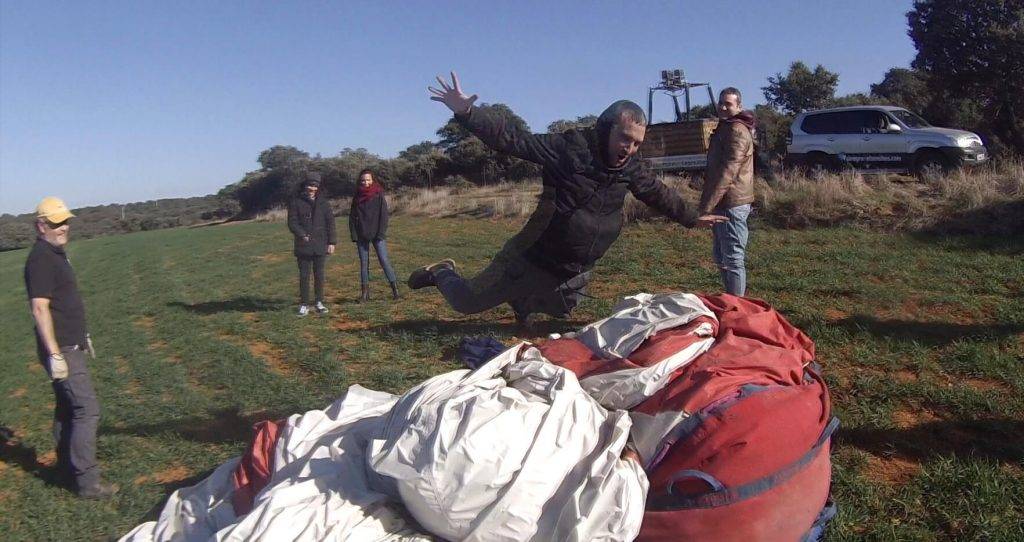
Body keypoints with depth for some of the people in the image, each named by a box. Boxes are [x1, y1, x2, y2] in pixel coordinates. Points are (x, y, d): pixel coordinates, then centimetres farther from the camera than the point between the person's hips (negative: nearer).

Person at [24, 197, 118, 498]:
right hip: (61, 351, -10)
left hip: (70, 346, 10)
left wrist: (82, 336, 25)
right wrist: (55, 355, -25)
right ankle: (87, 482, -6)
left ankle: (67, 467, 30)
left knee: (67, 408, 18)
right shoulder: (40, 259, -16)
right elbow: (40, 308, -22)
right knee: (87, 409, -11)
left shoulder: (57, 254, 14)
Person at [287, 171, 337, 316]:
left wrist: (332, 242, 0)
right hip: (303, 246, -1)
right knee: (304, 275, 2)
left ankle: (319, 302, 16)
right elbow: (292, 222, -2)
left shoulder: (323, 202, 6)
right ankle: (304, 305, 7)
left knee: (319, 274, 7)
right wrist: (302, 235, -16)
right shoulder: (296, 202, 1)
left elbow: (330, 222, 5)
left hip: (321, 245, 1)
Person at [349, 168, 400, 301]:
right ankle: (365, 292, 9)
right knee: (364, 264, 5)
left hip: (377, 235, -3)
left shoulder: (379, 194, 0)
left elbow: (384, 215, -4)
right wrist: (354, 235, -1)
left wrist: (381, 233, -12)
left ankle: (395, 287, -5)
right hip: (362, 235, 3)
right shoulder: (357, 197, 8)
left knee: (384, 260, -10)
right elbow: (352, 217, 8)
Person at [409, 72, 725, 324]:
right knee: (466, 302, 3)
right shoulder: (570, 148, -23)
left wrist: (692, 218, 25)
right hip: (532, 261, -6)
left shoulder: (628, 167, -2)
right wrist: (467, 113, -40)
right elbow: (514, 140, -28)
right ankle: (442, 273, 34)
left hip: (575, 275, 6)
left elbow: (657, 193, 15)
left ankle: (522, 301, 53)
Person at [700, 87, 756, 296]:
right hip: (722, 203, 11)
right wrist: (708, 203, 21)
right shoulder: (725, 128, 20)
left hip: (732, 204, -11)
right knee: (720, 258, 17)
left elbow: (727, 172, -22)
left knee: (733, 259, -6)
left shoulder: (737, 131, -14)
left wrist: (707, 206, -25)